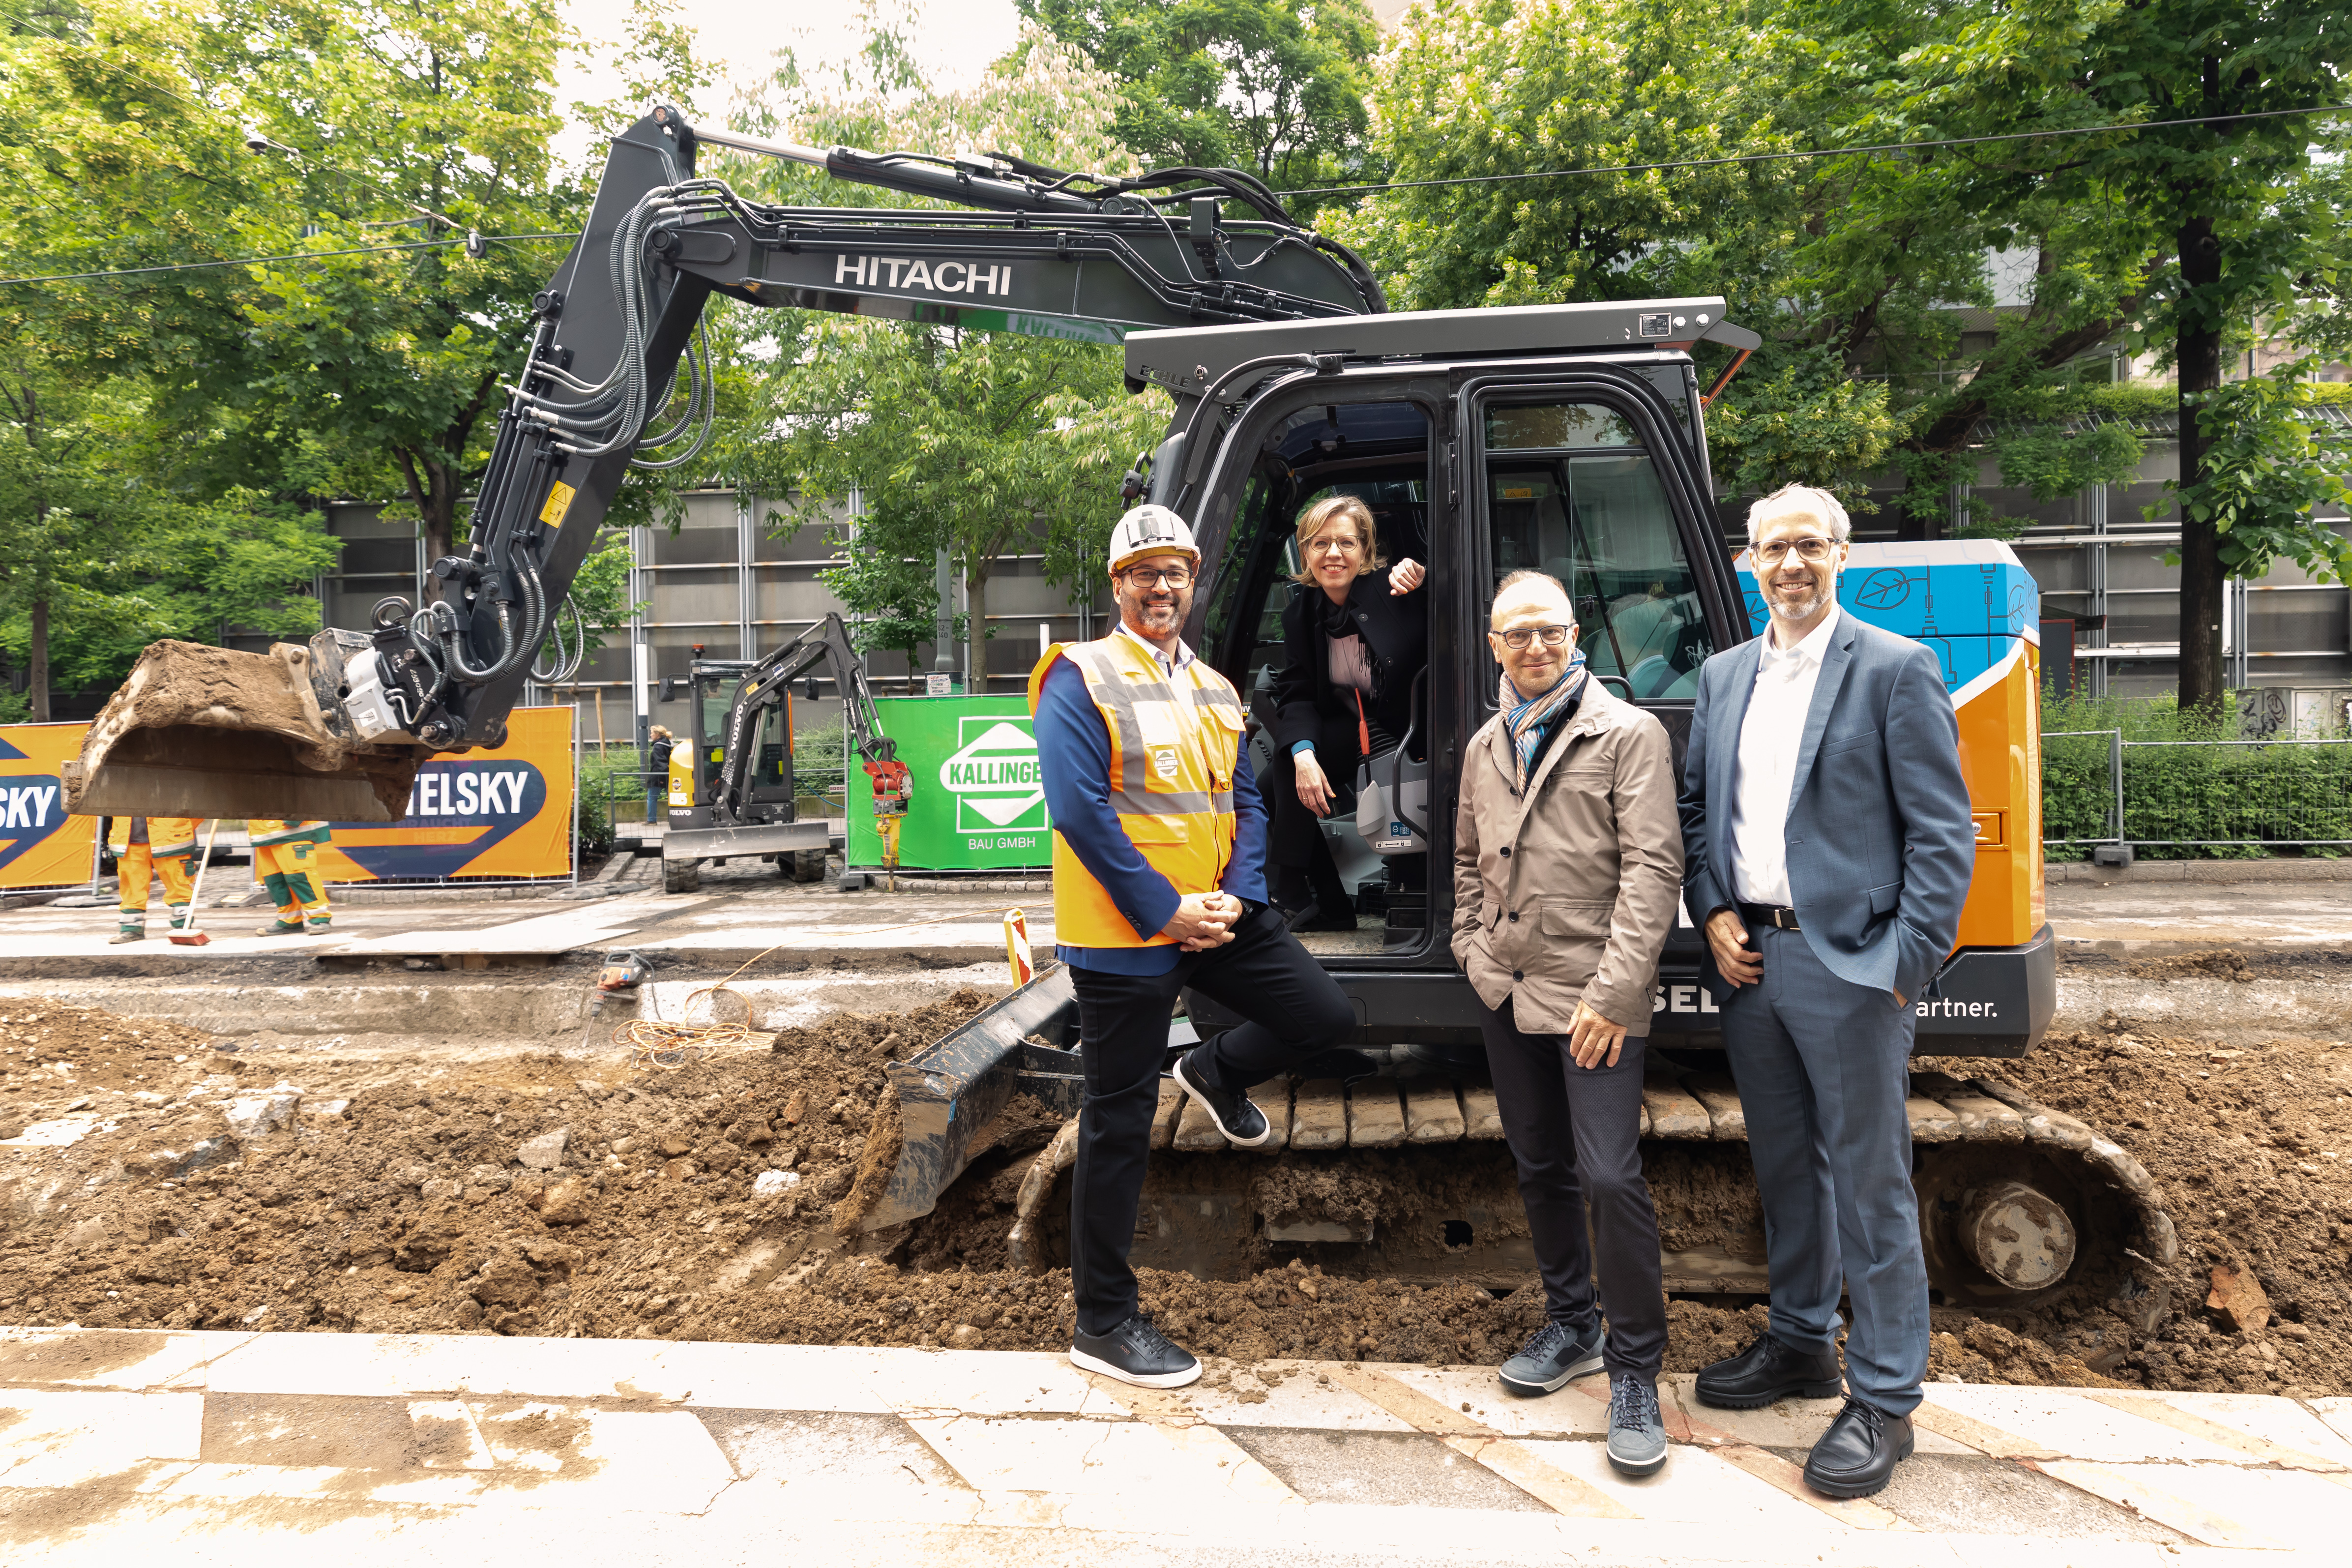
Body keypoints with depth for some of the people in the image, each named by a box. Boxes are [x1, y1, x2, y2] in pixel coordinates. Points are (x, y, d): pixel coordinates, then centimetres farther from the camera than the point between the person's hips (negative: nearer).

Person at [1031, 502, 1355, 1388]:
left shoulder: (1215, 692, 14)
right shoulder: (1082, 677, -10)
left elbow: (1246, 804, 14)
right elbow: (1079, 808, -18)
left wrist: (1236, 896, -4)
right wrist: (1164, 911, -17)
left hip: (1217, 918, 7)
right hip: (1124, 934, -6)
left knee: (1326, 1015, 3)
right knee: (1120, 1123, 1)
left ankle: (1217, 1074, 32)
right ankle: (1103, 1322, 16)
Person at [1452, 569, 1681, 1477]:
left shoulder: (1629, 735, -6)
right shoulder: (1485, 746, 13)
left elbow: (1653, 868, -12)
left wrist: (1612, 992, -18)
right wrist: (1471, 946, 9)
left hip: (1593, 996, -6)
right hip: (1507, 993, 6)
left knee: (1610, 1175, -10)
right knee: (1540, 1170, 16)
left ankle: (1636, 1369, 7)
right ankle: (1572, 1325, 34)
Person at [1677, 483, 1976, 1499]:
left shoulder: (1895, 670, -5)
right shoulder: (1723, 675, 12)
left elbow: (1944, 834, -8)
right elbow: (1696, 806, 17)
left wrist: (1905, 966, -13)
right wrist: (1714, 913, 3)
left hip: (1848, 964, -6)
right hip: (1748, 959, 6)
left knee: (1870, 1182, 2)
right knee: (1783, 1166, 18)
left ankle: (1882, 1400, 16)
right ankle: (1799, 1343, 35)